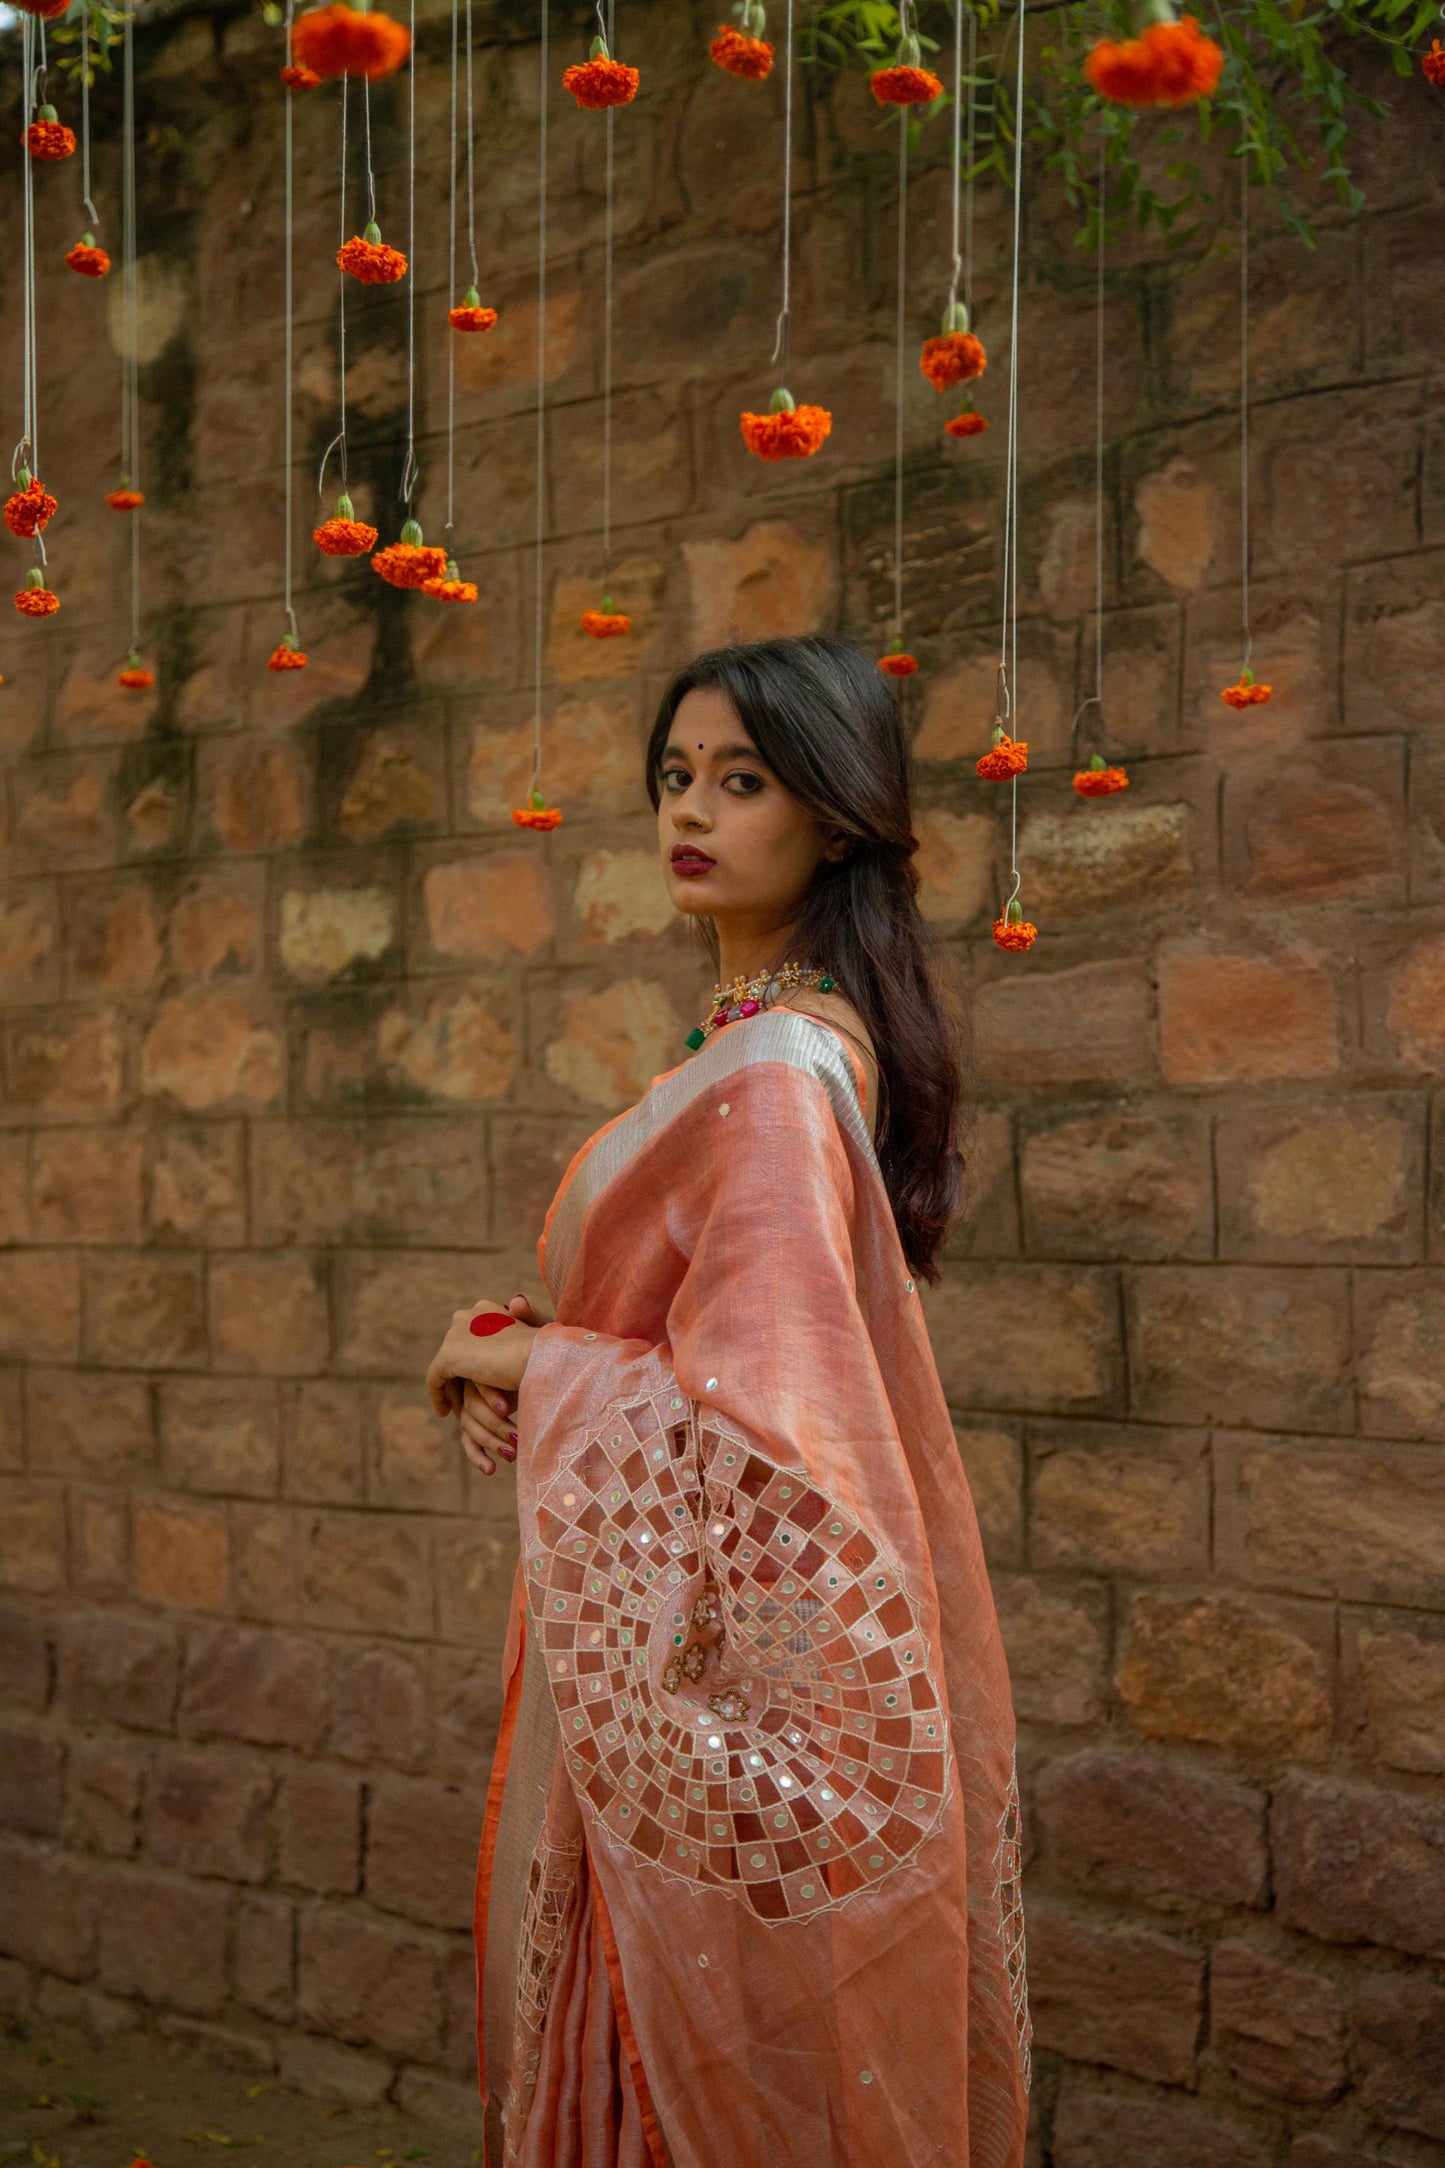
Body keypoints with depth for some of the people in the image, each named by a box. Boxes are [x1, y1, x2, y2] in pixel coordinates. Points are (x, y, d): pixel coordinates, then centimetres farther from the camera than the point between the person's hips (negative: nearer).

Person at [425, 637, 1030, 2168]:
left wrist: (527, 1365, -13)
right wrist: (524, 1353, 0)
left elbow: (763, 1408, -27)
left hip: (722, 1643, -9)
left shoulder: (778, 1071, -21)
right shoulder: (787, 1035, 9)